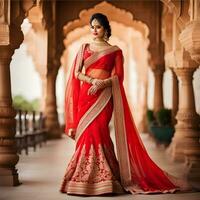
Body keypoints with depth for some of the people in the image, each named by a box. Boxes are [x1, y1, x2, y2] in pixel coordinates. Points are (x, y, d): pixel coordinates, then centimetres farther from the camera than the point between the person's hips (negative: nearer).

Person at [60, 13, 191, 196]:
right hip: (85, 94, 3)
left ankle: (102, 178, -10)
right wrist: (91, 80, -11)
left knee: (97, 130, -16)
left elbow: (118, 76, 1)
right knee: (86, 132, -5)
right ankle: (85, 178, 1)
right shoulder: (84, 48, 15)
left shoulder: (115, 51, 9)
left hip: (104, 95, -2)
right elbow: (76, 73, 7)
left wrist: (102, 83, -17)